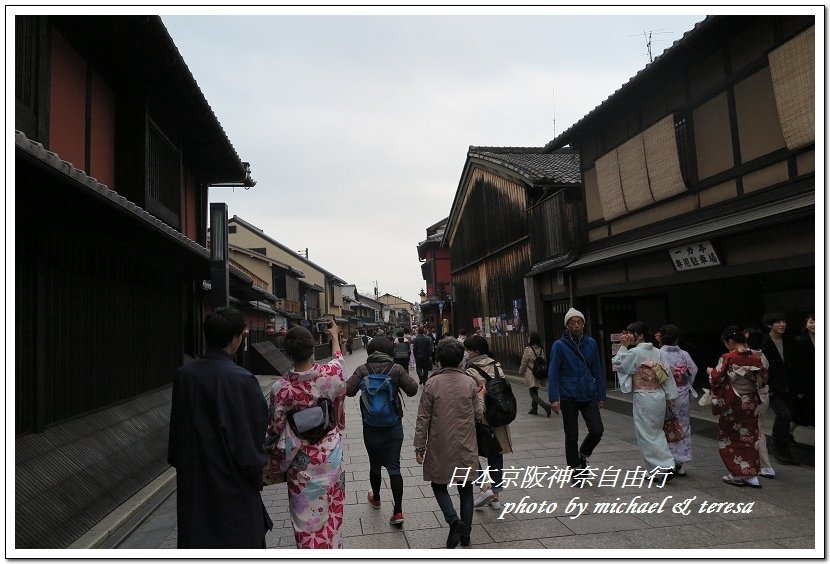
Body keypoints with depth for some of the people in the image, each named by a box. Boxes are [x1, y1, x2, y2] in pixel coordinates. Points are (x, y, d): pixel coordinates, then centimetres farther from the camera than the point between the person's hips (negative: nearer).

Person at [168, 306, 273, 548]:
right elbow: (254, 432, -17)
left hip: (193, 481, 6)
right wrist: (256, 472, 0)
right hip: (233, 483, -5)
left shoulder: (183, 375, -5)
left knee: (197, 537, 19)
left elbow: (177, 428, 6)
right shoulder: (242, 380, -23)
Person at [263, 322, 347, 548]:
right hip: (330, 454, 3)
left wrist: (274, 464, 7)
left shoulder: (281, 388, -21)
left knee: (306, 515, 12)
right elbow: (339, 359, 8)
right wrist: (335, 336, 27)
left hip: (301, 461, -2)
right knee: (331, 509, 21)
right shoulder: (330, 374, -17)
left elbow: (274, 428, -10)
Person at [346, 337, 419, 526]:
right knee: (394, 467, 6)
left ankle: (376, 499, 41)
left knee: (375, 465, 19)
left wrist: (363, 385, 3)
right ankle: (398, 511, 2)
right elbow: (412, 389, -12)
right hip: (394, 427, 0)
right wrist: (407, 378, 7)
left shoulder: (362, 370, -10)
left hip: (371, 427, 0)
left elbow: (348, 390, -15)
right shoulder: (396, 369, -11)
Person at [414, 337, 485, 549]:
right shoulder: (469, 382, -4)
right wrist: (480, 396, 21)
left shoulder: (432, 383, -10)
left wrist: (419, 446, 0)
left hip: (440, 448, -2)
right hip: (466, 447, 2)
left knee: (439, 485, 14)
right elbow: (478, 414, 3)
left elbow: (423, 418, -8)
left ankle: (454, 521, -7)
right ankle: (465, 534, 21)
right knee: (465, 488, 15)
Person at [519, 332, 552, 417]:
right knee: (535, 392, 20)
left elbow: (524, 363, -8)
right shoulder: (541, 350, 1)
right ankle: (534, 409, 28)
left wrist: (521, 372, 9)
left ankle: (546, 406, -17)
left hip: (531, 376, -6)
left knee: (533, 394, 0)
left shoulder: (528, 349, -15)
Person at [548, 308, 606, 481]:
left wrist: (601, 395, 8)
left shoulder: (591, 343, 2)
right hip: (568, 398, -2)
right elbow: (553, 374, -9)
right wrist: (554, 398, -16)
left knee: (597, 430, -5)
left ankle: (583, 454, 24)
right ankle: (575, 469, 25)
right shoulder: (559, 345, -8)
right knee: (571, 436, 6)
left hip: (589, 395, 3)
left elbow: (597, 371, 8)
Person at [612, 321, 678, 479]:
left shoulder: (634, 352, -16)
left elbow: (617, 364, -5)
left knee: (646, 435, 2)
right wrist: (670, 395, 12)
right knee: (656, 432, 19)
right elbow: (667, 373, 7)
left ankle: (664, 467, 0)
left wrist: (623, 346, -2)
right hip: (659, 396, 7)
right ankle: (667, 465, 21)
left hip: (643, 398, -7)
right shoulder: (657, 352, 5)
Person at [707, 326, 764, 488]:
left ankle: (737, 474, 15)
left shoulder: (727, 358, -17)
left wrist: (710, 371, 8)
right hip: (750, 403, 5)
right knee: (749, 437, 13)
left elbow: (716, 379, -13)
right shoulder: (756, 357, -2)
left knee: (729, 438, 10)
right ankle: (752, 475, 15)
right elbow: (761, 380, 7)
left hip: (732, 404, -5)